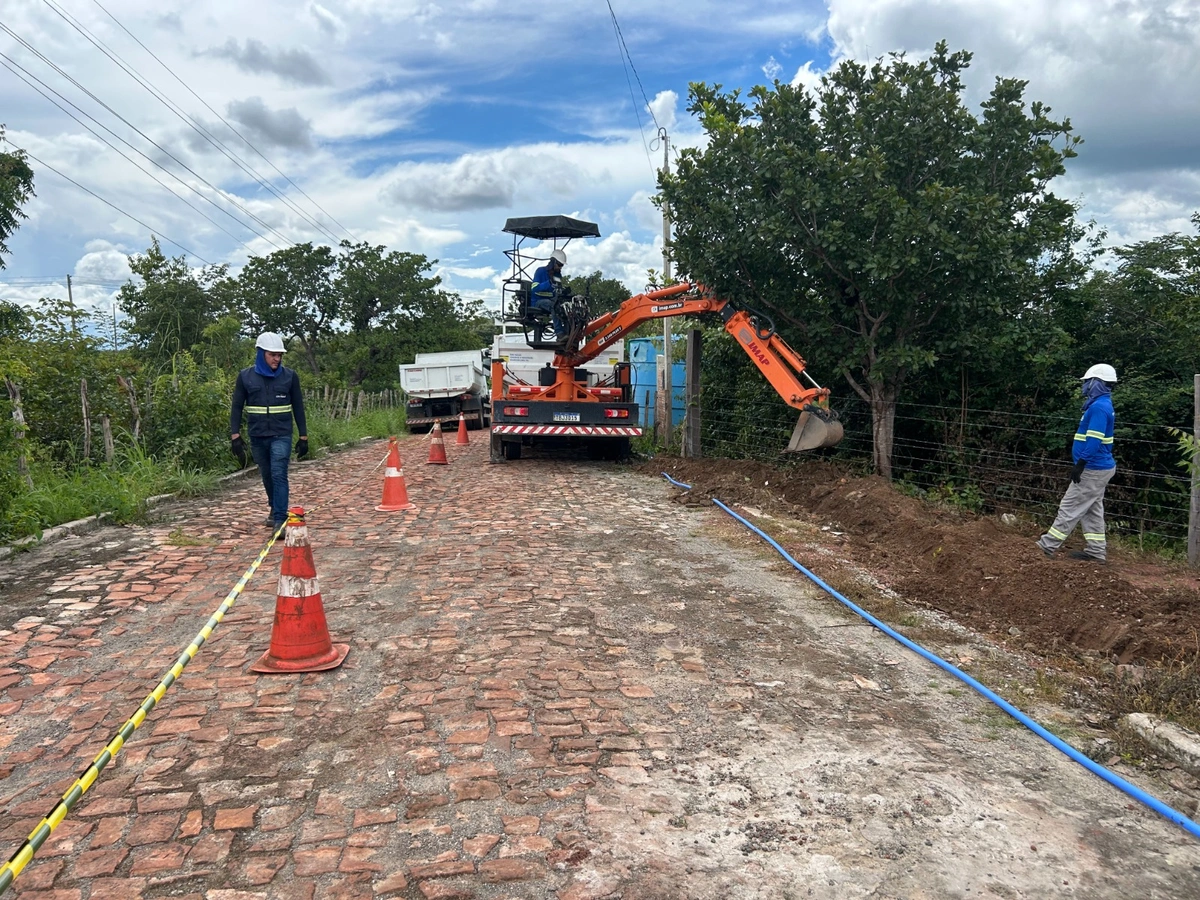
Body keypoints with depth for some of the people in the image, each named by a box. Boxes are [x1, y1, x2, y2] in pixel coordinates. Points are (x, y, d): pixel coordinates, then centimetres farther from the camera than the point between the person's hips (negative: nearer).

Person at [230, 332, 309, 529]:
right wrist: (235, 436, -3)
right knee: (267, 476, 14)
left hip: (281, 436, -2)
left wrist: (303, 437, 4)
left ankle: (280, 520, -14)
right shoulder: (245, 376, 1)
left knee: (279, 475, -13)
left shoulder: (290, 376, 0)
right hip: (257, 437, 2)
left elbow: (298, 408, 5)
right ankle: (275, 509, 36)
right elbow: (237, 408, 4)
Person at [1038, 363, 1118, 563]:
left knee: (1070, 508, -5)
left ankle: (1048, 545, -1)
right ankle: (1096, 551, 18)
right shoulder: (1101, 405, 14)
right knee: (1092, 510, 14)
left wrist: (1080, 464, -25)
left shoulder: (1099, 407, -19)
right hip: (1097, 467, 10)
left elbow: (1094, 441, -26)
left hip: (1093, 469, -10)